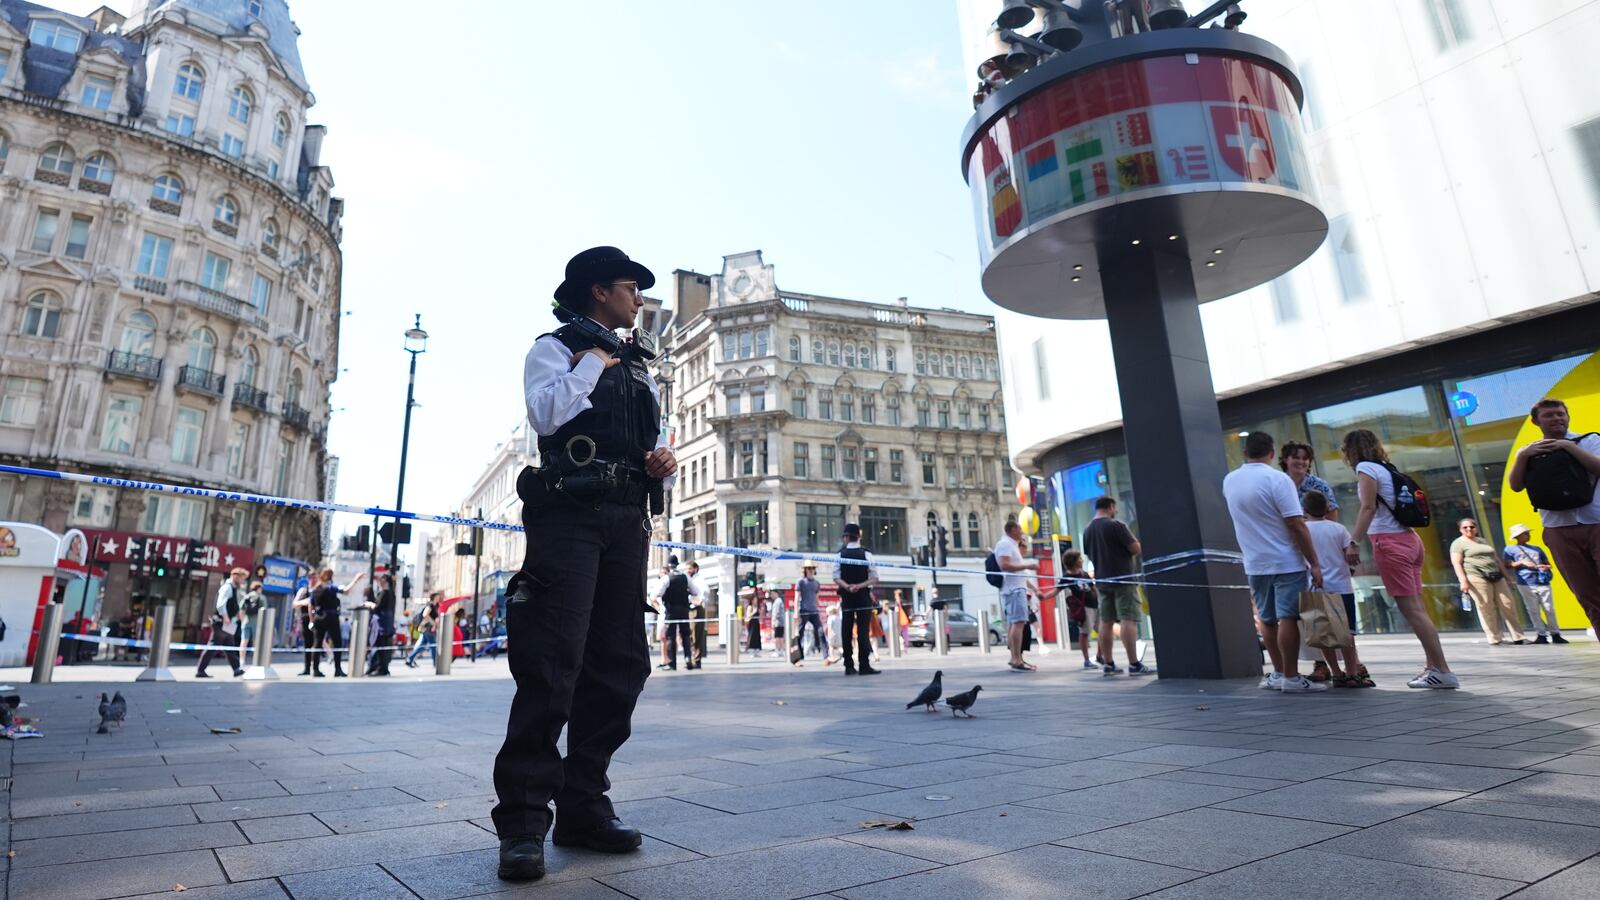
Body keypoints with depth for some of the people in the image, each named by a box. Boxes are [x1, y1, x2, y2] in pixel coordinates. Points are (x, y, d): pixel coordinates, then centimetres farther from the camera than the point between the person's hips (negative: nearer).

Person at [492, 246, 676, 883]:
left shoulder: (639, 367, 25)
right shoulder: (555, 347, 7)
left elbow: (657, 448, 25)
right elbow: (546, 414, -14)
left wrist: (665, 465, 3)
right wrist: (595, 361, -4)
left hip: (628, 522, 7)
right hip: (568, 514, -6)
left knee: (618, 665, 4)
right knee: (553, 662, -12)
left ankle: (584, 806, 14)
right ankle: (523, 819, -4)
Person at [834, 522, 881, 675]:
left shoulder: (840, 554, 0)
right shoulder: (866, 554, -3)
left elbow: (836, 578, -6)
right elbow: (874, 578, -7)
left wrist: (848, 587, -14)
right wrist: (860, 586, -12)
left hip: (846, 597, 2)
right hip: (864, 597, -1)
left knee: (846, 631, 6)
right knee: (863, 631, -2)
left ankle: (849, 666, 7)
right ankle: (864, 665, -6)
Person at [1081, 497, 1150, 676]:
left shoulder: (1087, 529, 10)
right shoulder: (1115, 524, -12)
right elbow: (1136, 549, -13)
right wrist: (1136, 542, 8)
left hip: (1102, 580, 7)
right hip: (1122, 579, -7)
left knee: (1106, 622, 7)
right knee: (1128, 620, -8)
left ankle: (1108, 664, 9)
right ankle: (1134, 664, -10)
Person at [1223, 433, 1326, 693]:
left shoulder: (1229, 481, 5)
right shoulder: (1277, 479, -14)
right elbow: (1297, 527, -17)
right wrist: (1315, 564, -13)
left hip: (1255, 564, 6)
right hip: (1286, 562, -5)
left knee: (1267, 620, 13)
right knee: (1288, 619, -3)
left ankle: (1279, 673, 21)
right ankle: (1291, 678, 0)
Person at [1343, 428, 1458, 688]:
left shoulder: (1366, 467, -4)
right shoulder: (1386, 468, 19)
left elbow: (1368, 508, -13)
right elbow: (1386, 508, 15)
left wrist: (1353, 543, -12)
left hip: (1389, 542, -8)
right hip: (1409, 539, 8)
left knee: (1410, 609, -8)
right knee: (1417, 608, 8)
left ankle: (1442, 671, -8)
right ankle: (1433, 666, 10)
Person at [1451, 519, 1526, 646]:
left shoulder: (1484, 541, 23)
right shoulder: (1458, 543, 2)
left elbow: (1497, 559, 25)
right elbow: (1456, 563, -7)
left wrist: (1507, 576, 19)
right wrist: (1463, 581, -18)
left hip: (1496, 577, 6)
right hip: (1476, 577, -6)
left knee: (1508, 605, 2)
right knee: (1486, 608, -8)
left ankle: (1518, 637, 8)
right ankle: (1494, 639, -3)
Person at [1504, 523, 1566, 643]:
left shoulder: (1537, 548, 19)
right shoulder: (1510, 549, 8)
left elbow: (1548, 563, 19)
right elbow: (1508, 565, 0)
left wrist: (1546, 567, -3)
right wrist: (1522, 563, -14)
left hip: (1543, 582, 3)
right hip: (1526, 584, -3)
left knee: (1549, 609, 1)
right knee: (1533, 611, -3)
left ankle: (1555, 634, 7)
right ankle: (1542, 635, 1)